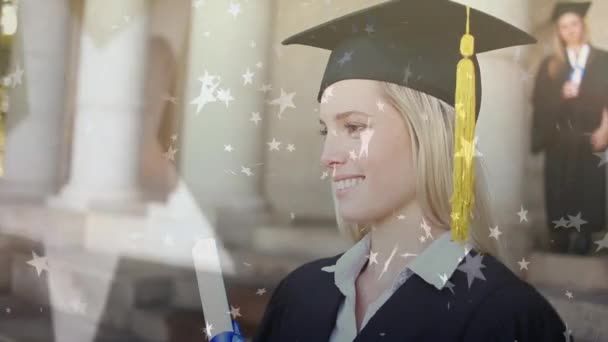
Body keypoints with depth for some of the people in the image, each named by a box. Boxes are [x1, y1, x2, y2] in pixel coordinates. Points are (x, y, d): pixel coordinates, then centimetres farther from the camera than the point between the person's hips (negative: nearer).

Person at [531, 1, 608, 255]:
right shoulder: (550, 65, 9)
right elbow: (539, 102, 2)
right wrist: (561, 94, -16)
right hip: (559, 141, 1)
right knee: (559, 194, -1)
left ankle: (583, 240, 6)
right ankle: (559, 243, 6)